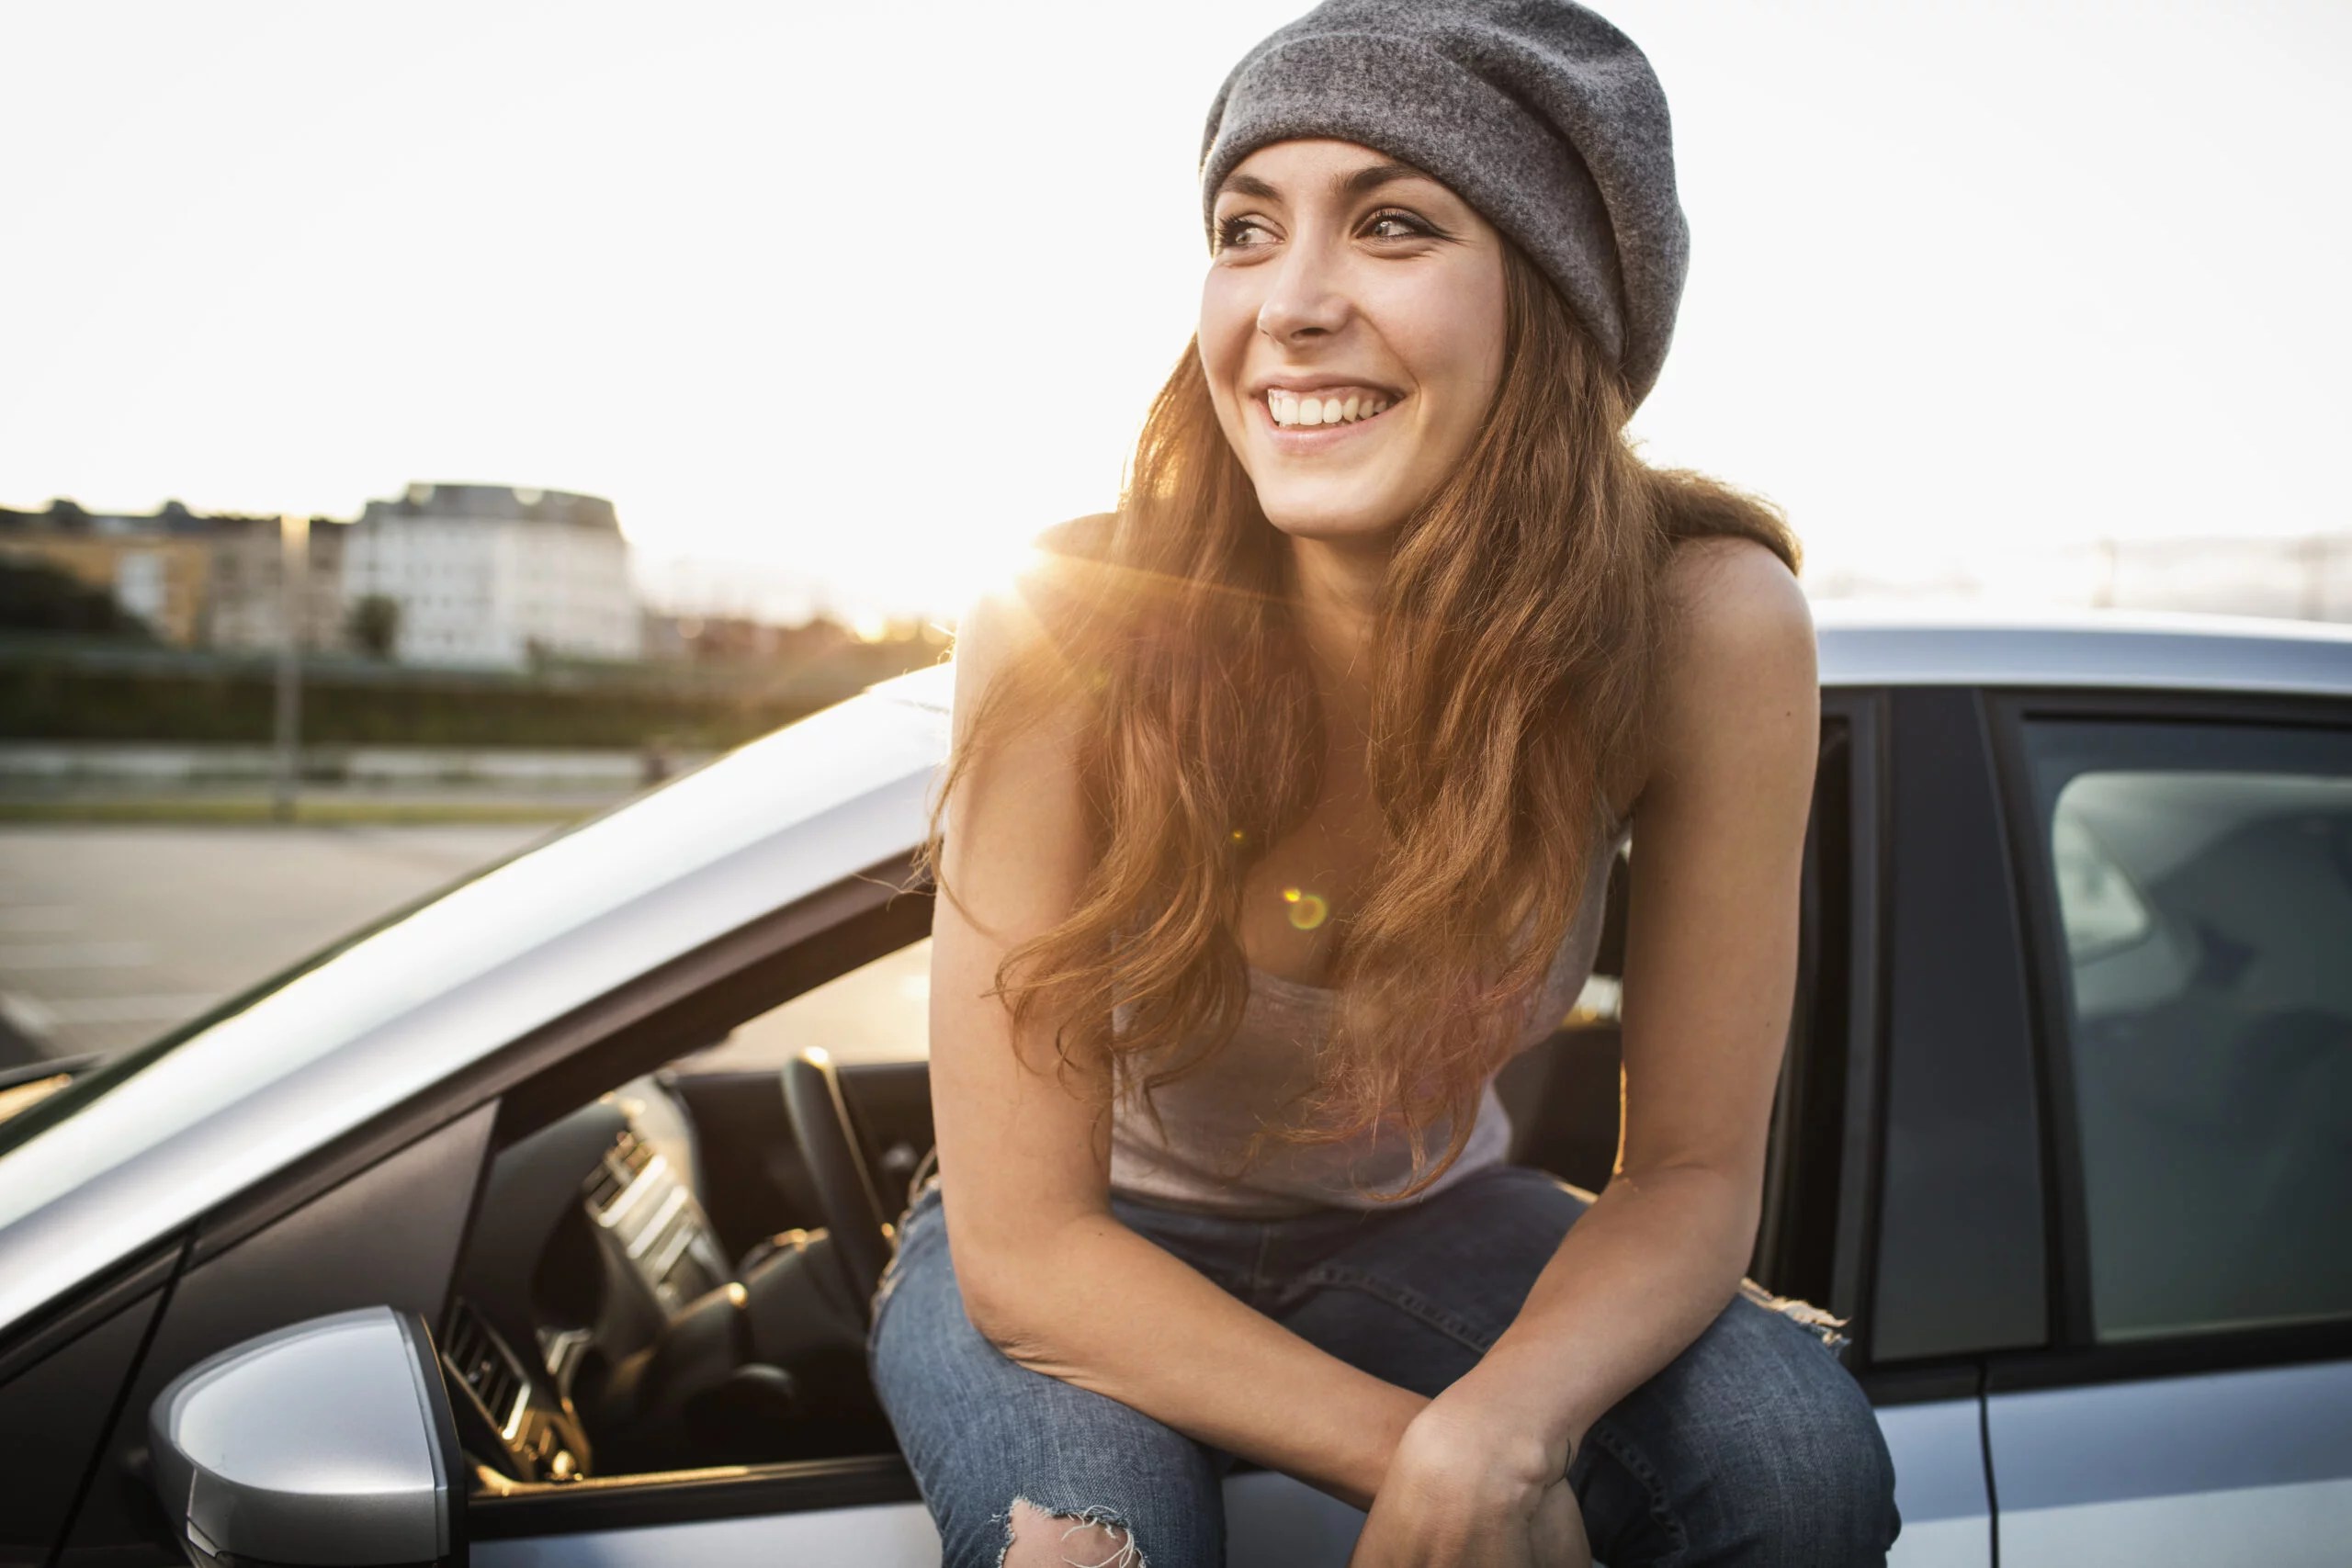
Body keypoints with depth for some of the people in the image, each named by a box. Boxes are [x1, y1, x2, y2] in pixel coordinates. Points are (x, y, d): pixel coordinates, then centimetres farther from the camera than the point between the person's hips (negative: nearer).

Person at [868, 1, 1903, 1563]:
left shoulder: (1708, 630, -24)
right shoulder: (1071, 628, -28)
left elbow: (1690, 1174, -16)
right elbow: (1023, 1243, -23)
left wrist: (1492, 1435, -34)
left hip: (1422, 1227, 2)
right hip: (1087, 1269, -1)